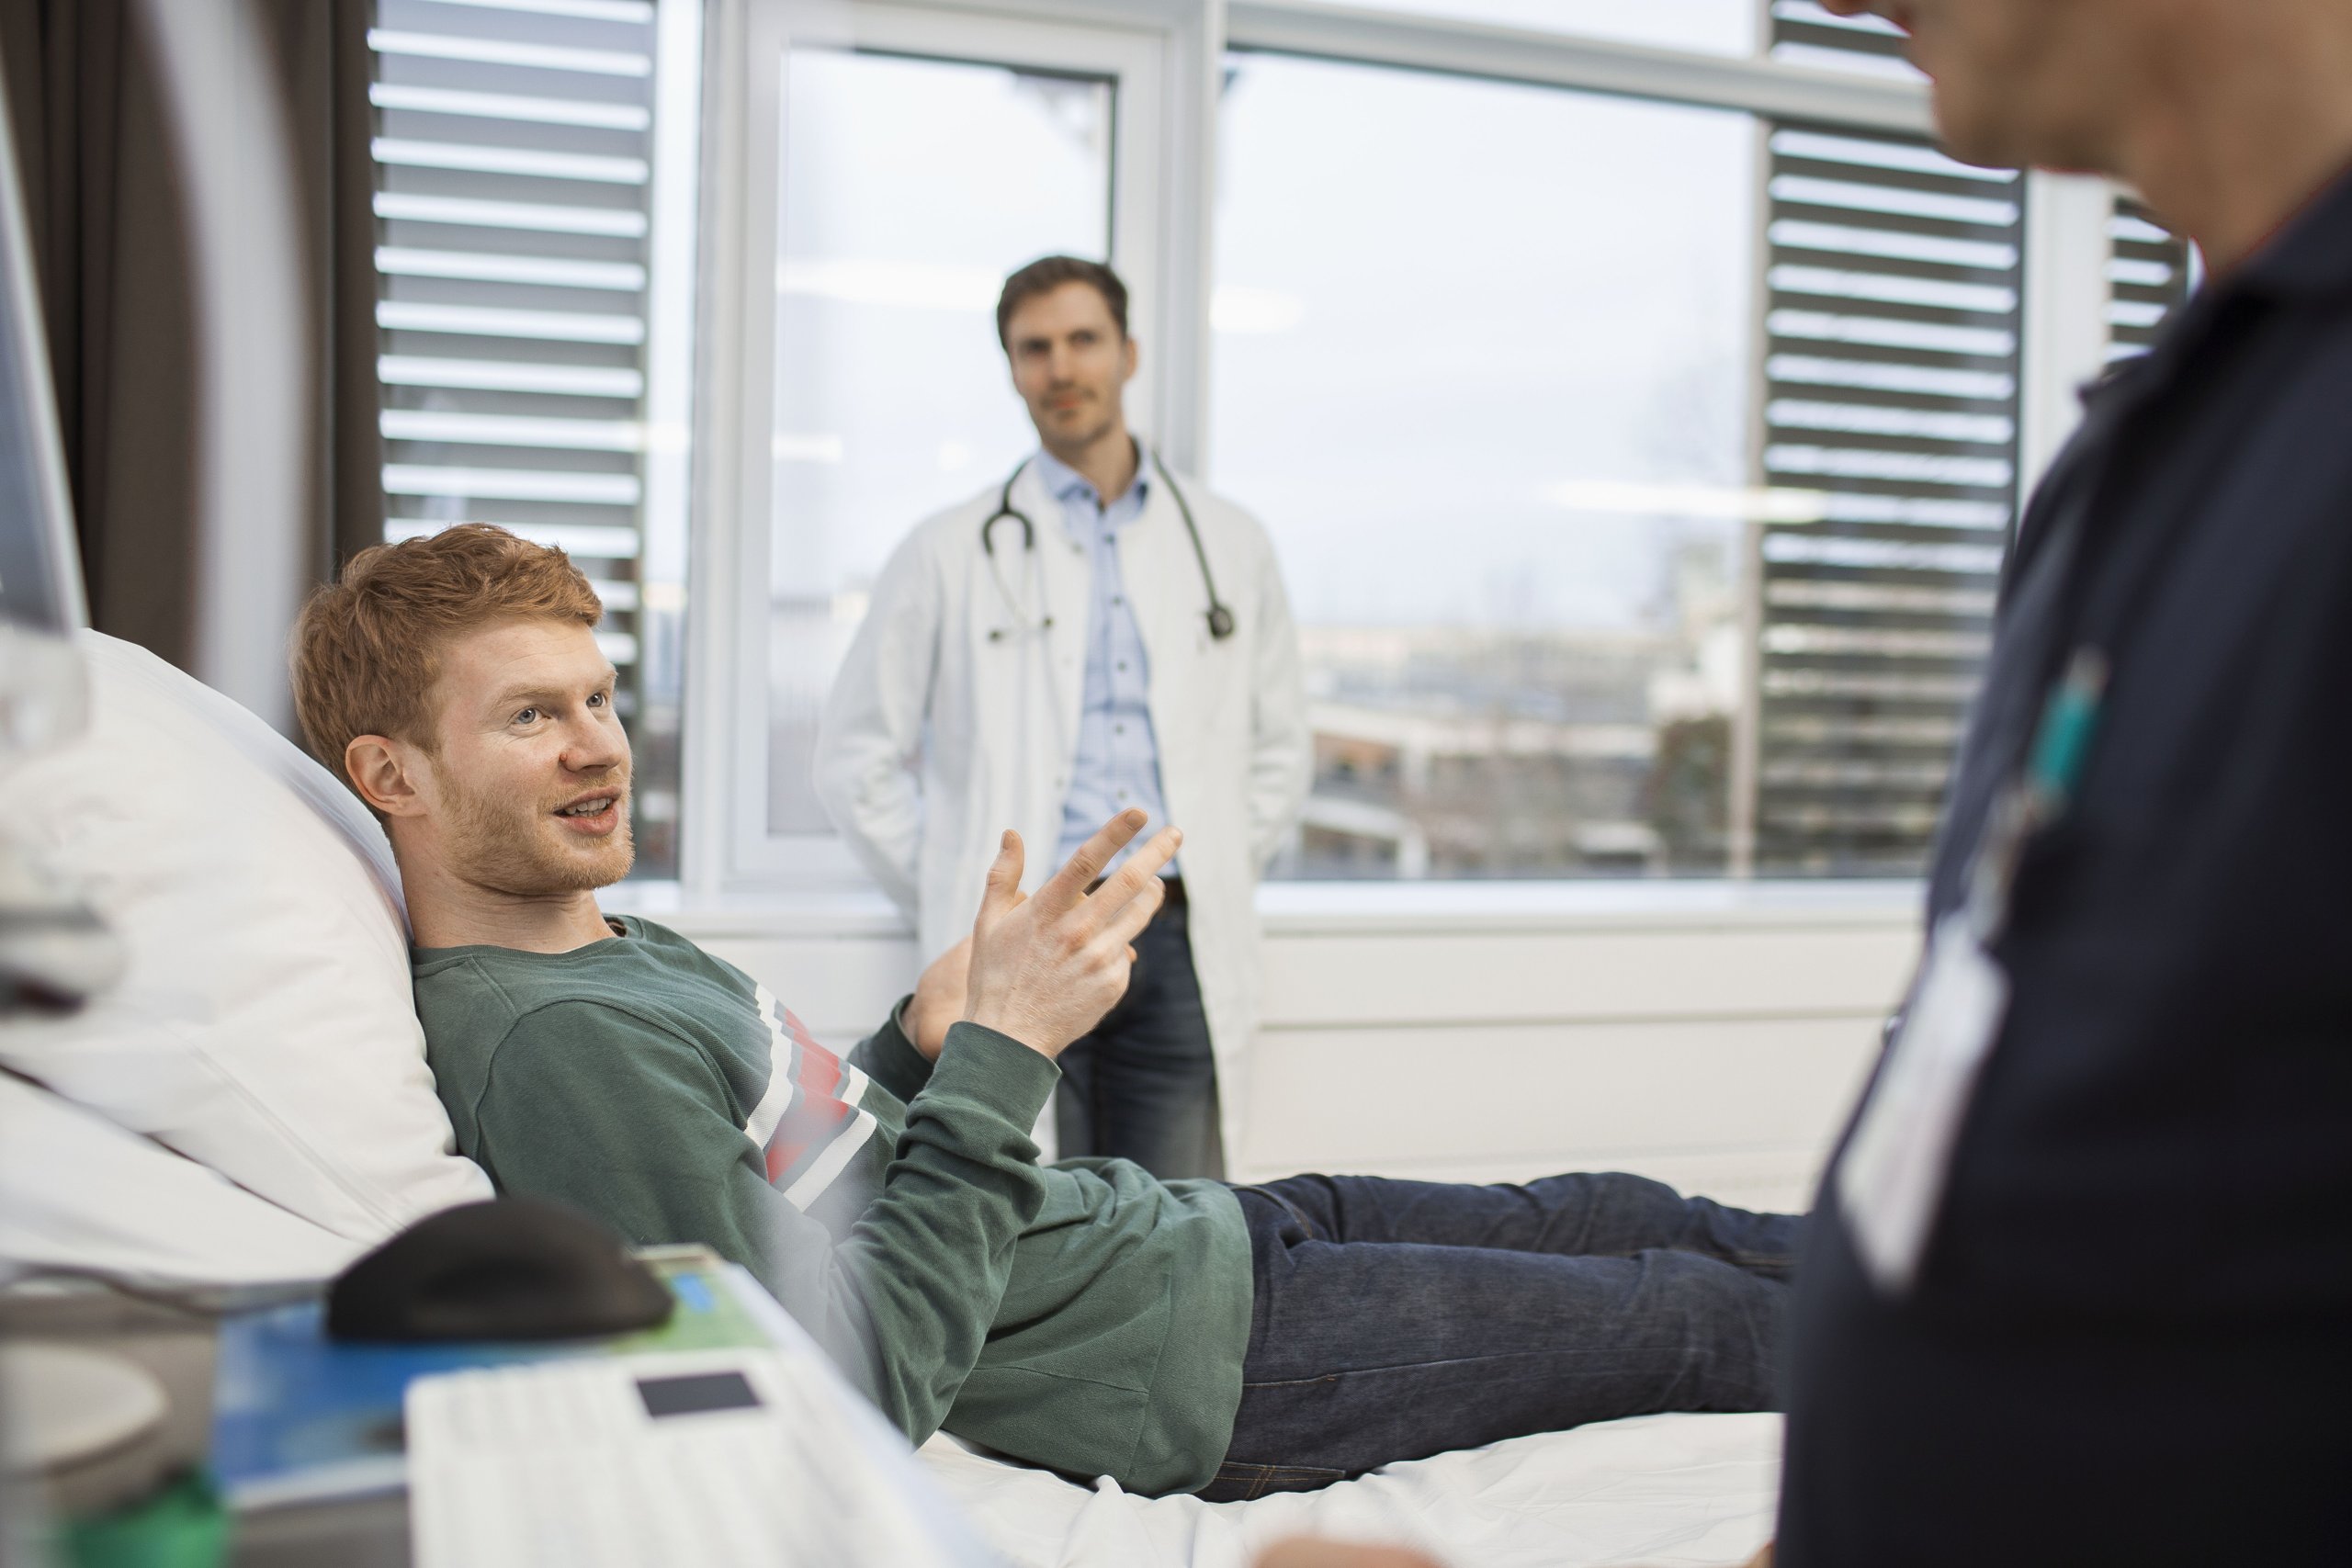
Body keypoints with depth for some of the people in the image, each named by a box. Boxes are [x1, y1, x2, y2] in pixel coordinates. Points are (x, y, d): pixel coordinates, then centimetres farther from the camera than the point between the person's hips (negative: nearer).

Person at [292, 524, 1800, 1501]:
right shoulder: (553, 1043, -27)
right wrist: (996, 1057, -29)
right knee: (1689, 1311, 9)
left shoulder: (630, 952, 4)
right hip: (1203, 1351, -9)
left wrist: (918, 1043, -1)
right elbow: (851, 1397, -29)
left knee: (1601, 1212, 21)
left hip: (1191, 1223, 9)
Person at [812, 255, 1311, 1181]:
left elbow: (1280, 748, 20)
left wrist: (1220, 879, 10)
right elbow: (856, 757, 7)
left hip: (1183, 945, 2)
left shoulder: (1231, 547, 13)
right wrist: (956, 895, 2)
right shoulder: (952, 553, 5)